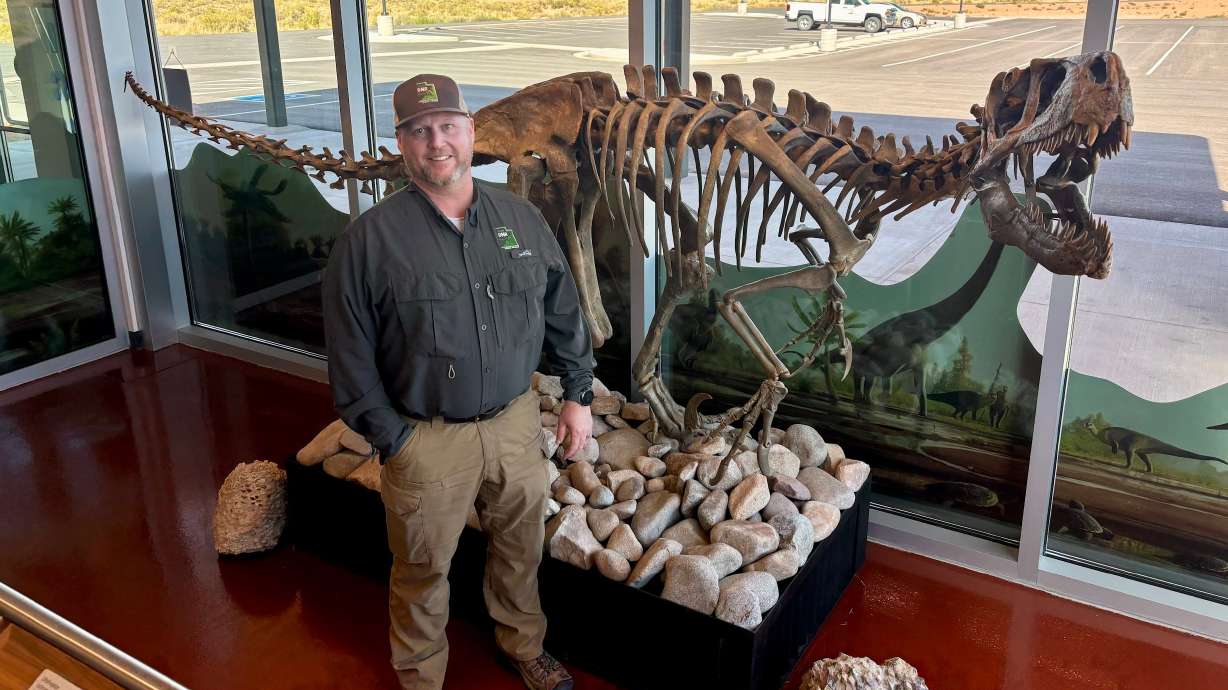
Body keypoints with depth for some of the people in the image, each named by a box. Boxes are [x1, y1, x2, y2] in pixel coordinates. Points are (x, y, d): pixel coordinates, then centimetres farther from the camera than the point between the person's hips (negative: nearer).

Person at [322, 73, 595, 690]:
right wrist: (391, 439, -10)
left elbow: (563, 311, 9)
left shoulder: (521, 218, 1)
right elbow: (350, 357, -8)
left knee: (521, 547, 21)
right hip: (426, 437, -3)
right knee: (422, 570, 13)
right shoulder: (370, 239, -11)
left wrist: (577, 395, 8)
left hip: (516, 421, 4)